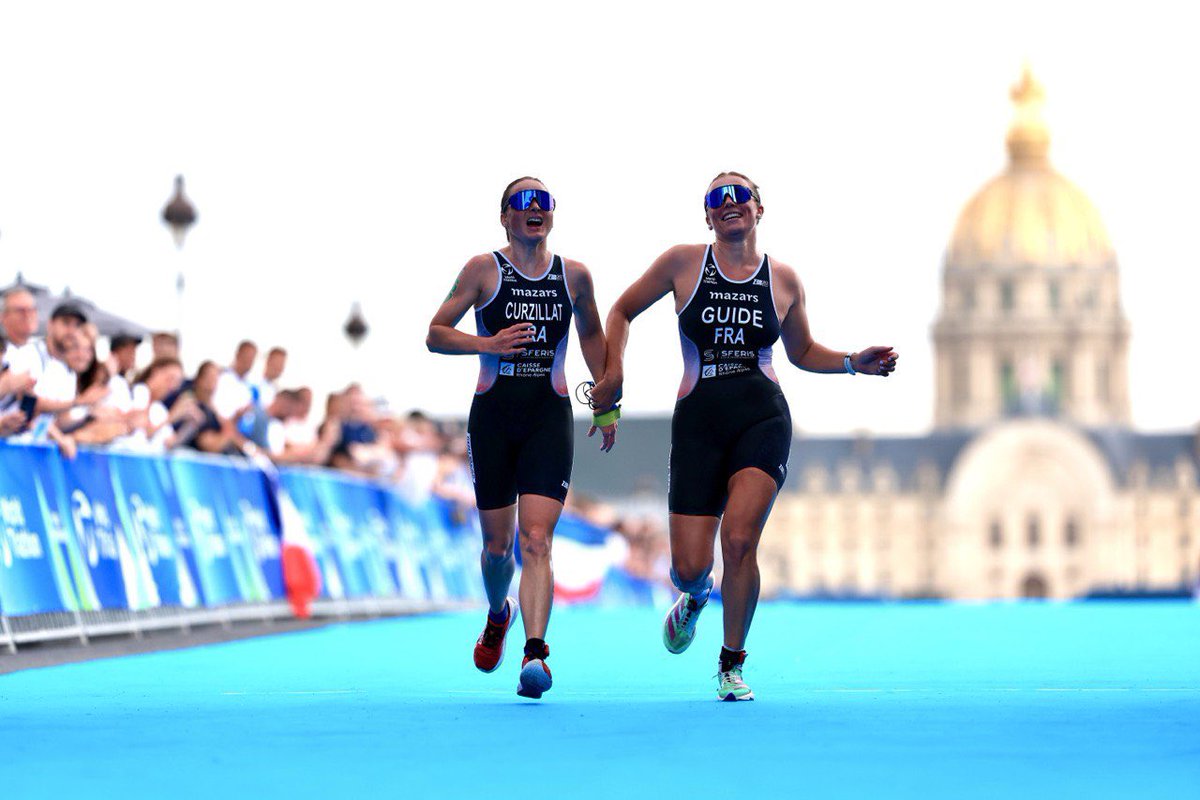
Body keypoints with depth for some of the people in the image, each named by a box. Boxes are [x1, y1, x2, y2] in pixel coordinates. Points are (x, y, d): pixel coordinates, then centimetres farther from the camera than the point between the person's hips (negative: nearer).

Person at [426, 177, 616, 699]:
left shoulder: (574, 276, 6)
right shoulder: (484, 270, -1)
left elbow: (591, 333, 23)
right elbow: (435, 334, -1)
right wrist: (489, 344, -18)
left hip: (549, 418, 0)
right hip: (493, 414, 0)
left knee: (536, 540, -15)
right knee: (497, 544, 8)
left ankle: (534, 653, -24)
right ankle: (497, 615, 40)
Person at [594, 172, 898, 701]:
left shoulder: (783, 279, 8)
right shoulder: (683, 263, 4)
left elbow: (802, 353, 22)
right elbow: (623, 311, 16)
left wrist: (854, 362, 6)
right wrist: (614, 370, 2)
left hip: (762, 418, 0)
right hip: (698, 419, 0)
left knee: (739, 539, -20)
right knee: (689, 567, -4)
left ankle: (732, 665, -1)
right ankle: (693, 599, 37)